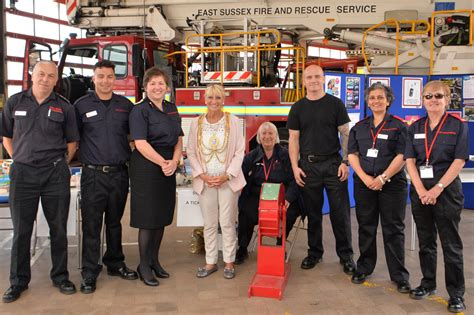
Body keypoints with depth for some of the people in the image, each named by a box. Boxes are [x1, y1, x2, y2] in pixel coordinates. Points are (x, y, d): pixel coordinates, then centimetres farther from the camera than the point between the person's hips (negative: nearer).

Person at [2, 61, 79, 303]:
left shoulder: (64, 107, 2)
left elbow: (72, 142, 8)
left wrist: (60, 164, 4)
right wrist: (20, 161, 9)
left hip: (55, 175, 0)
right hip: (22, 174, 1)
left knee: (58, 228, 8)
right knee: (21, 230, 8)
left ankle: (60, 276, 22)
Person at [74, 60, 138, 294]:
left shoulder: (125, 105, 6)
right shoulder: (81, 105, 0)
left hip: (119, 173, 3)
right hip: (93, 175, -2)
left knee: (115, 222, 15)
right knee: (91, 225, 2)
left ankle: (115, 264, 29)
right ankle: (89, 273, 13)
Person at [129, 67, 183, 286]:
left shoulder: (172, 109, 12)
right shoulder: (139, 110, -7)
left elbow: (178, 140, 10)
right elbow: (141, 144, -16)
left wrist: (174, 162, -7)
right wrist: (163, 163, -16)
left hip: (168, 169, 7)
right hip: (146, 168, -6)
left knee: (162, 216, 12)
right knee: (147, 218, 0)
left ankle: (154, 260, 27)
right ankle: (144, 266, 14)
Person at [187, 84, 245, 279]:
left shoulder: (232, 121, -2)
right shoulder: (197, 123, 3)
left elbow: (239, 152, -3)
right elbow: (191, 152, 3)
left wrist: (227, 175, -11)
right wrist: (202, 175, -8)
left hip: (228, 180, -2)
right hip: (205, 181, 2)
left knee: (227, 223, 3)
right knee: (209, 224, 10)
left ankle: (229, 262, 18)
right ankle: (210, 262, 22)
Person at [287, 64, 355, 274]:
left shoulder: (335, 104, 3)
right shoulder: (298, 108, 8)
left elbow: (345, 134, 2)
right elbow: (294, 139, 6)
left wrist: (345, 162, -7)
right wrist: (295, 167, -2)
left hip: (333, 164, -1)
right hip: (308, 166, 2)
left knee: (340, 212, 1)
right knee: (313, 212, 9)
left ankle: (345, 254, 15)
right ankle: (314, 252, 23)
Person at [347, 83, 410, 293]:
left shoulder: (398, 125, 1)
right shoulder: (359, 127, 11)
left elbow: (402, 156, -7)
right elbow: (352, 154, 4)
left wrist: (383, 178, -15)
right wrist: (365, 177, -10)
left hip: (392, 184, -3)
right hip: (364, 184, 3)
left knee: (393, 229, 2)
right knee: (366, 227, 11)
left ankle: (399, 276, 12)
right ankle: (364, 268, 25)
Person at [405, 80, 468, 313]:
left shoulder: (458, 125, -2)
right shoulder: (416, 127, 8)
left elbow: (459, 161, -8)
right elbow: (410, 160, 2)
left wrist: (438, 188, -15)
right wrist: (421, 190, -10)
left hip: (447, 190, -3)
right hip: (420, 191, 4)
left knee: (451, 244, 3)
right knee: (425, 241, 13)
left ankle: (456, 293, 14)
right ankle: (428, 283, 27)